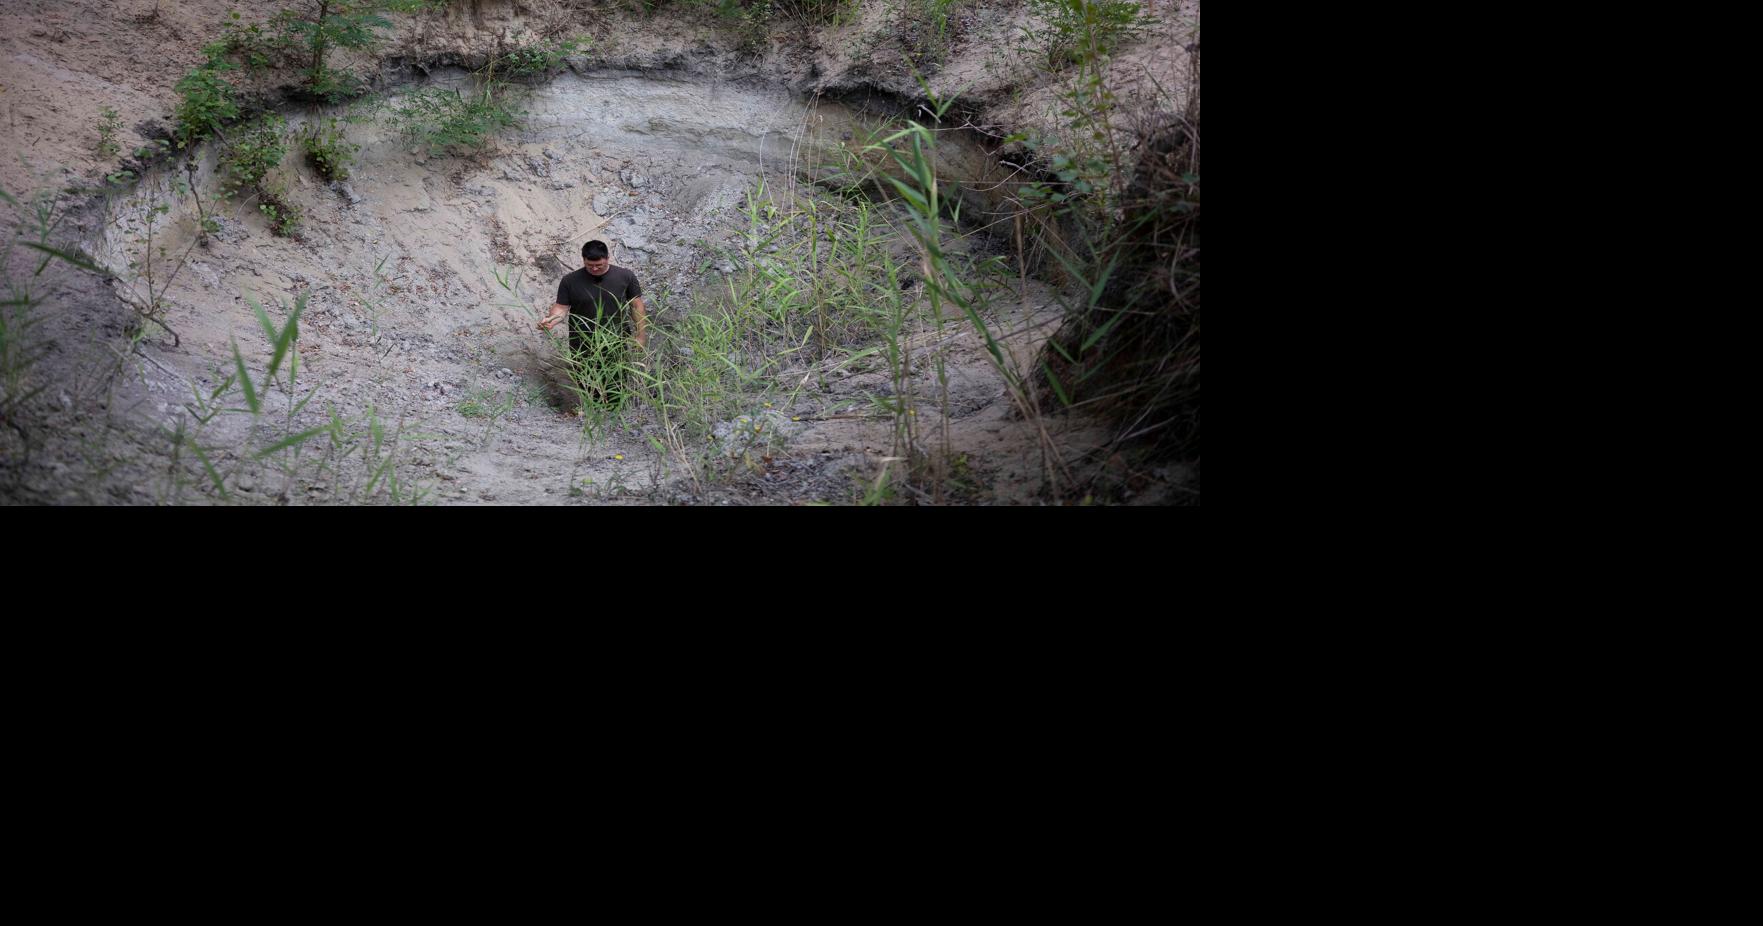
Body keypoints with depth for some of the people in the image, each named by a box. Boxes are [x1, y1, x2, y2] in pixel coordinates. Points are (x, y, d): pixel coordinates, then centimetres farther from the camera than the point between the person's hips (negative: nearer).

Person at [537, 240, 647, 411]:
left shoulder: (625, 276, -4)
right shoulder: (570, 281, -3)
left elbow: (637, 306, 1)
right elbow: (561, 307, -4)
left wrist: (641, 335, -3)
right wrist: (551, 320, -26)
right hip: (583, 348, 1)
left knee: (615, 387, 6)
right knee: (587, 387, 9)